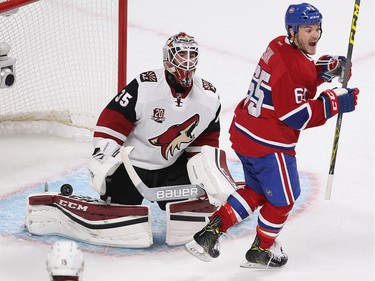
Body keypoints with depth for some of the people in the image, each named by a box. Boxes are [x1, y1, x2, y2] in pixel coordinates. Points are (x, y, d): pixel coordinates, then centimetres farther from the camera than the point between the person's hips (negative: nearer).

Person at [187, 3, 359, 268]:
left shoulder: (280, 47, 4)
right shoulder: (291, 65, -24)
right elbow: (295, 116, -26)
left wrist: (324, 69, 1)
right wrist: (335, 103, -24)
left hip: (245, 134, 9)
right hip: (269, 143, -9)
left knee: (257, 191, 25)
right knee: (283, 196, 11)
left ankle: (213, 229, 20)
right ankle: (261, 250, 26)